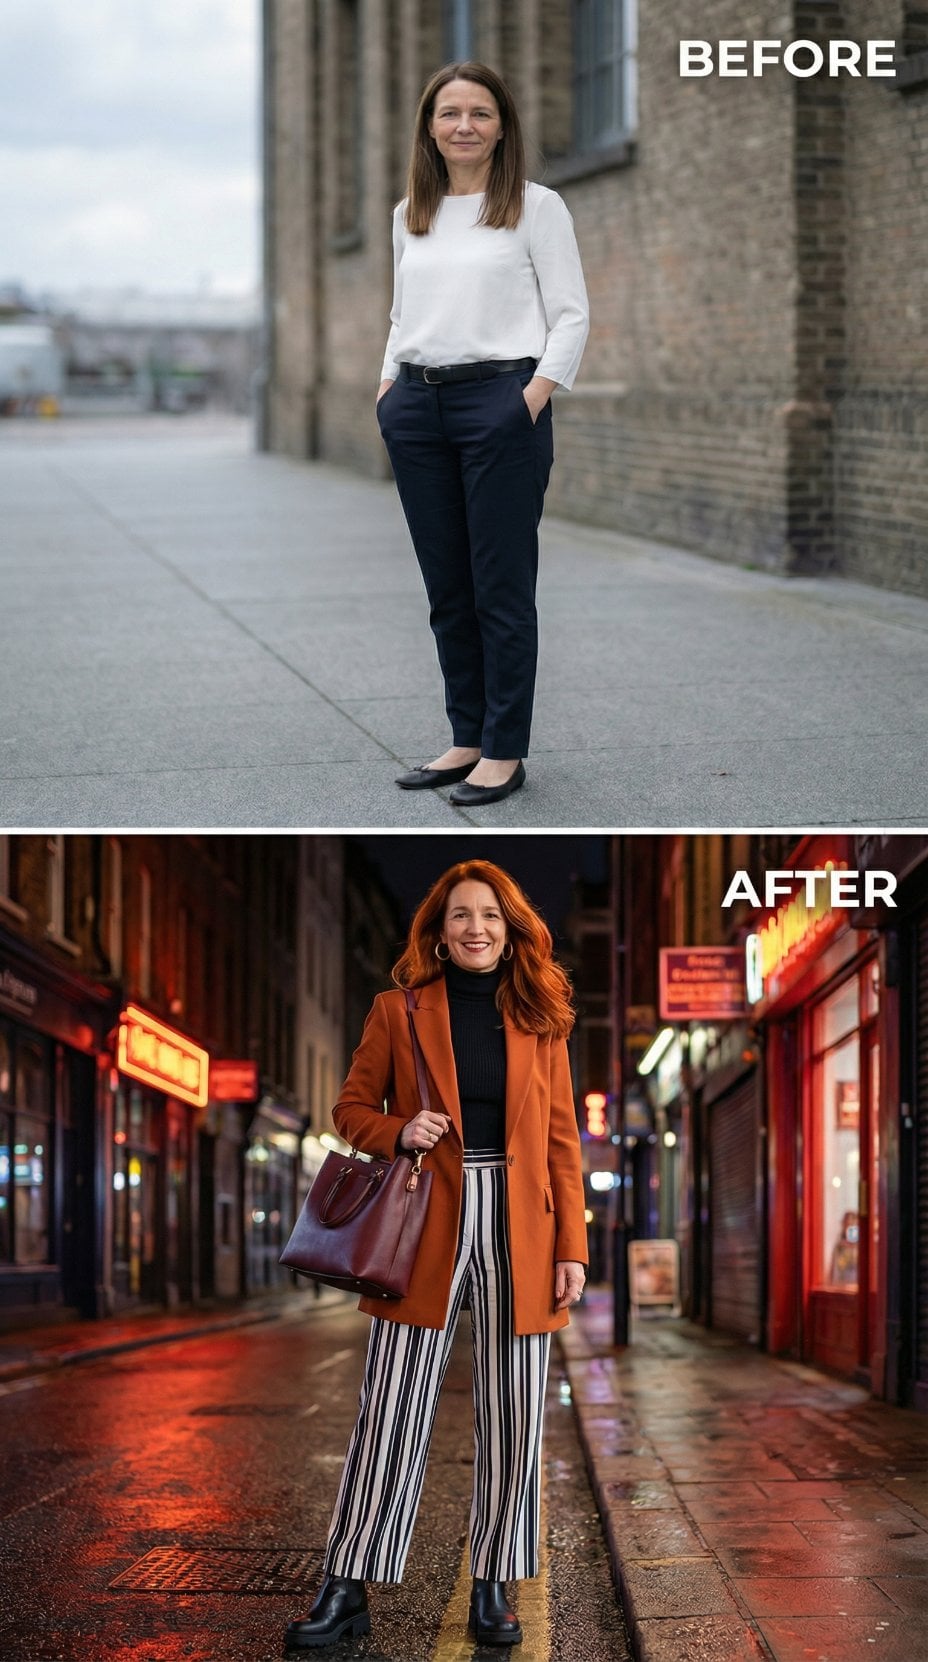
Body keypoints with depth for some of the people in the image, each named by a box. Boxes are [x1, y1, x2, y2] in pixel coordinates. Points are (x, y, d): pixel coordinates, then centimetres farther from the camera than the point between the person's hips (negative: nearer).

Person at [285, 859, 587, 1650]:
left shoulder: (539, 1020, 8)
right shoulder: (399, 1011, 5)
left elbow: (562, 1140, 7)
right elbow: (352, 1108, 10)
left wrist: (572, 1248, 0)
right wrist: (399, 1132, -12)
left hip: (518, 1232, 1)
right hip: (428, 1228, -1)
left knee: (512, 1419, 3)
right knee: (392, 1414, -2)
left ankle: (493, 1587, 14)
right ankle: (346, 1591, 5)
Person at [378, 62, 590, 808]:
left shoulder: (536, 207, -1)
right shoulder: (410, 215, 14)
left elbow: (571, 316, -5)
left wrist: (534, 397, -15)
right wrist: (389, 386, 8)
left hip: (500, 398, -5)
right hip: (418, 408, 5)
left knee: (501, 585, -2)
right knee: (447, 587, 9)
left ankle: (505, 751, 4)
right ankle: (466, 738, 18)